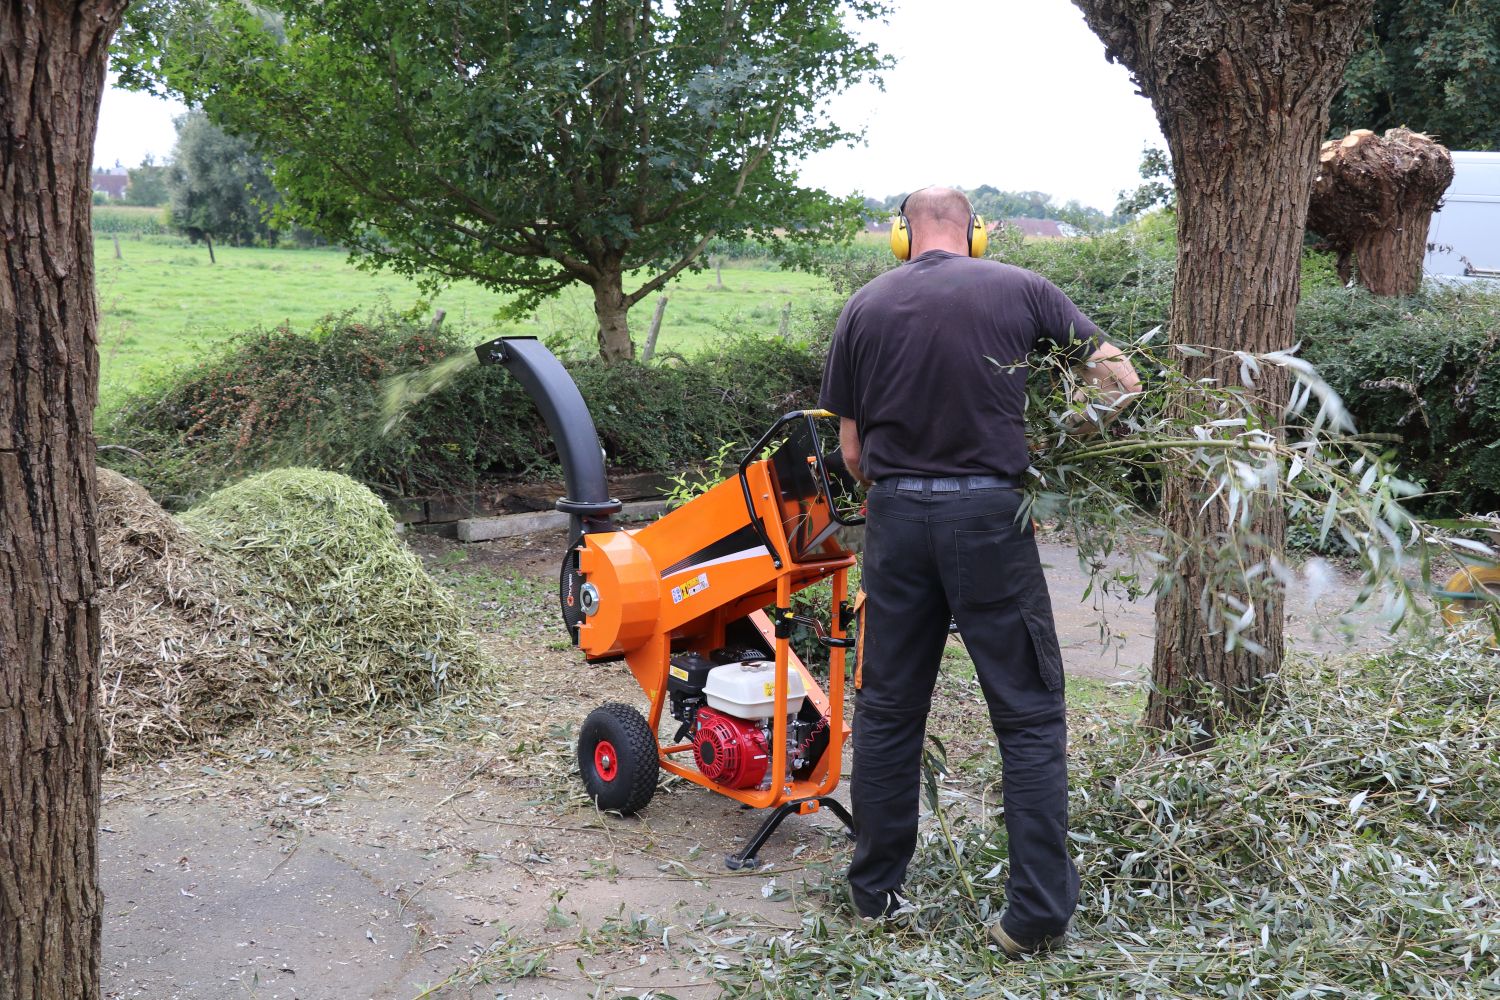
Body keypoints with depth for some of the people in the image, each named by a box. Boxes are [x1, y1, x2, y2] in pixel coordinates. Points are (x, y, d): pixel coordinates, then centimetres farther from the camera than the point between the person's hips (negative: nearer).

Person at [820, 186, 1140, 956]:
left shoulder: (865, 307, 6)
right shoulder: (1021, 291, 2)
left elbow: (851, 450, 6)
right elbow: (1119, 379, 7)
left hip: (896, 517, 3)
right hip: (990, 516, -2)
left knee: (888, 709, 14)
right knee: (1030, 717, 7)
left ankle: (876, 891, 25)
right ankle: (1038, 913, 8)